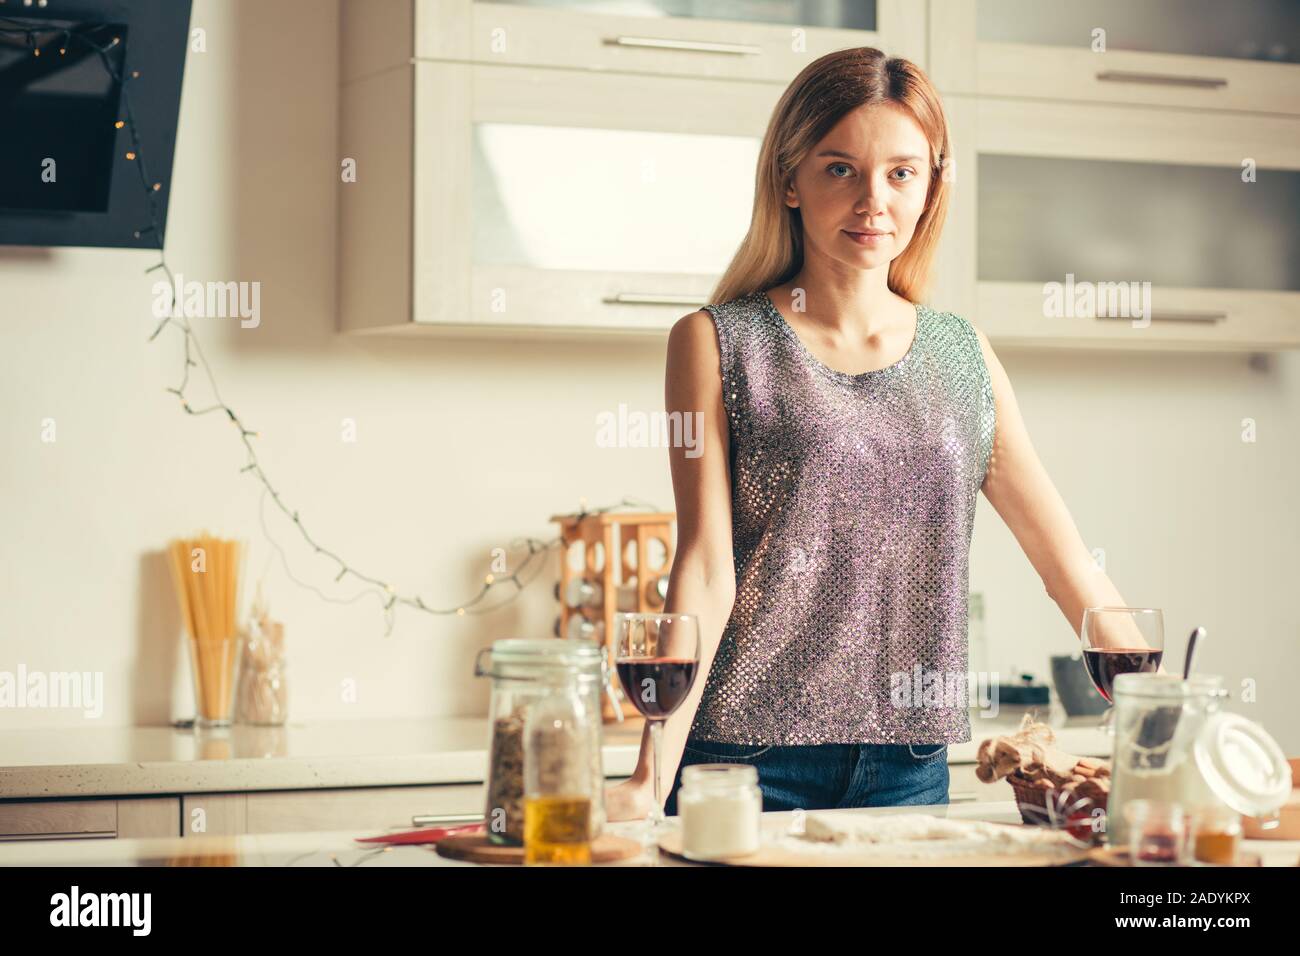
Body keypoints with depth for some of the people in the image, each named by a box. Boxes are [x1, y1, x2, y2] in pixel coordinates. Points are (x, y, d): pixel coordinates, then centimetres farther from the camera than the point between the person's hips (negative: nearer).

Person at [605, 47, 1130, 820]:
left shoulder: (963, 357, 9)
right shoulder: (719, 344, -1)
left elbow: (1073, 568, 9)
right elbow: (705, 569, -9)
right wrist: (650, 782, -18)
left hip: (909, 768, 3)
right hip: (747, 759, -3)